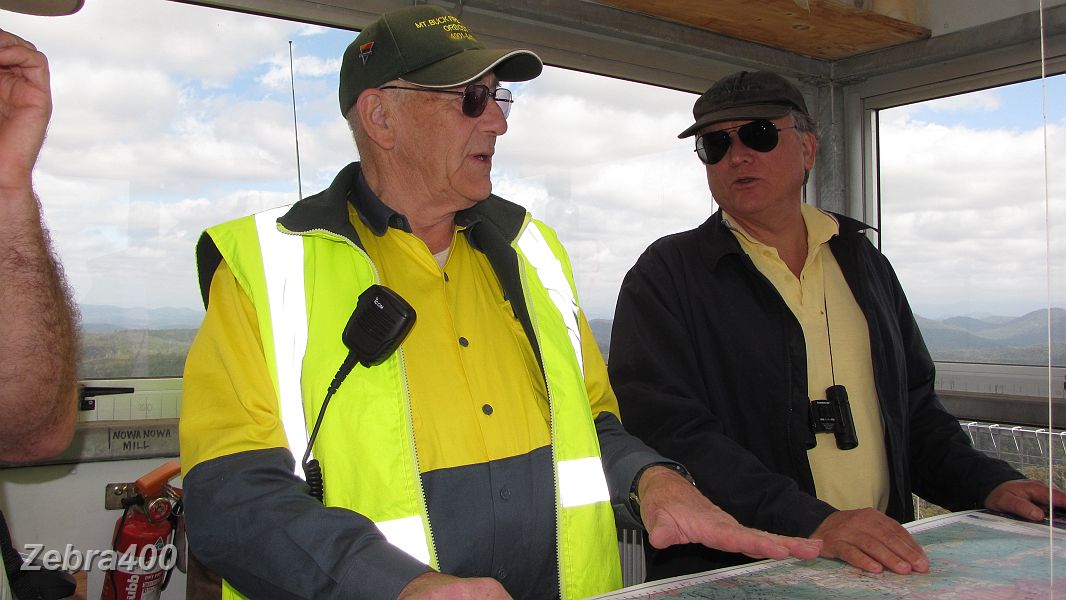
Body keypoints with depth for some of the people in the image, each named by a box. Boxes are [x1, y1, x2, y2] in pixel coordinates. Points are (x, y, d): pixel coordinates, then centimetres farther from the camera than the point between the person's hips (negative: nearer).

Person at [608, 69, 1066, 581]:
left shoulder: (862, 261, 16)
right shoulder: (666, 275, -2)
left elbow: (912, 406, 22)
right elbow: (667, 429, -14)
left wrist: (989, 485, 6)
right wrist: (813, 524, -22)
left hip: (882, 561, 4)